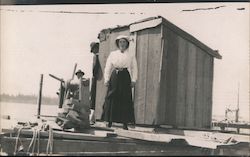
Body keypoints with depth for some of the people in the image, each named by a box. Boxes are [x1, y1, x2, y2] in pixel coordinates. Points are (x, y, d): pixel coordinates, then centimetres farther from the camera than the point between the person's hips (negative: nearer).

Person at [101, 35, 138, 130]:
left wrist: (133, 80, -6)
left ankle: (125, 123, -2)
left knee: (125, 100, -4)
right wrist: (106, 79, 0)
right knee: (112, 99, -3)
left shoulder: (131, 56, 11)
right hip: (115, 77, 1)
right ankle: (110, 121, 2)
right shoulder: (113, 54, 12)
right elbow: (108, 68, 9)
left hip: (125, 78, 0)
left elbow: (134, 69, 6)